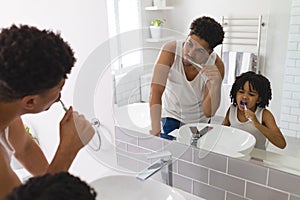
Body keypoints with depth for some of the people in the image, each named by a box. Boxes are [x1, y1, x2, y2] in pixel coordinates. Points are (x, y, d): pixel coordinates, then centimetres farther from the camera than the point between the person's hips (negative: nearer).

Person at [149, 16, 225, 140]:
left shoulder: (216, 65, -24)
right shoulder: (170, 50, -28)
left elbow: (208, 113, -25)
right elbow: (156, 91, -34)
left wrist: (216, 83, -42)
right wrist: (155, 130, -42)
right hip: (171, 114, -1)